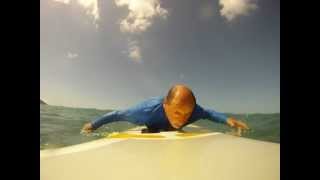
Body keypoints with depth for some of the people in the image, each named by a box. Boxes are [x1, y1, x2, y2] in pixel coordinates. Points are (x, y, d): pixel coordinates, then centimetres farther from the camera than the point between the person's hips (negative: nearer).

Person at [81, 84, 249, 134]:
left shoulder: (193, 111, -38)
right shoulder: (147, 111, -49)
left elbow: (207, 112, -12)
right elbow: (117, 114, -32)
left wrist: (226, 119, -29)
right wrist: (93, 124, -15)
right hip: (151, 129, -3)